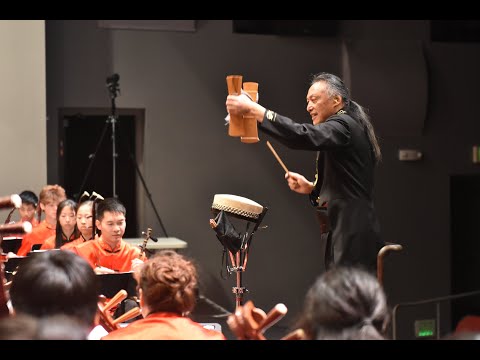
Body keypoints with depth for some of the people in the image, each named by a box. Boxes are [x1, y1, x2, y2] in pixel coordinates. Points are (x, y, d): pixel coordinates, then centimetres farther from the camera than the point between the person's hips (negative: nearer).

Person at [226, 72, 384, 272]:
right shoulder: (347, 127, 22)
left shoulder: (344, 126, -9)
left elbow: (302, 135, -27)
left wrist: (253, 110, -29)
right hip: (346, 235, 10)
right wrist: (311, 188, 11)